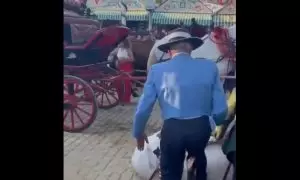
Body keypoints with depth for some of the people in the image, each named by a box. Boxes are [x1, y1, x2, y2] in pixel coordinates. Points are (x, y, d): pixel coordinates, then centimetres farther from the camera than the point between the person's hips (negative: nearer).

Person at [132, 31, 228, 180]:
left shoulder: (157, 70, -4)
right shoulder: (209, 67, -2)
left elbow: (143, 108, -2)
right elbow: (221, 108, -1)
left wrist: (138, 133, 16)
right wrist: (215, 124, 21)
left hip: (172, 129, -1)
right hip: (201, 128, 2)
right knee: (199, 158, 35)